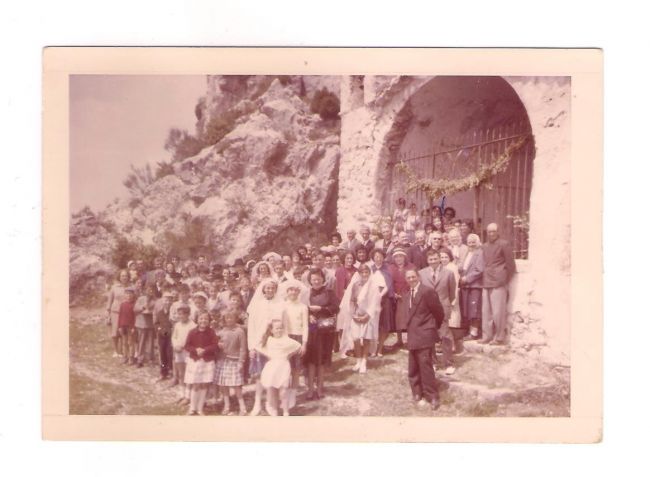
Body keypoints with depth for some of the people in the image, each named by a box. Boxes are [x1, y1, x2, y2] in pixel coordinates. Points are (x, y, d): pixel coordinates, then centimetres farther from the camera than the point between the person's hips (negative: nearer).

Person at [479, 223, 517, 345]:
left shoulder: (503, 244, -5)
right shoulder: (485, 246, 15)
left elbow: (510, 265, -4)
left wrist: (505, 281, -3)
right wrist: (485, 279, 12)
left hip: (498, 283, -7)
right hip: (487, 283, 7)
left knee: (498, 311, -7)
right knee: (486, 311, 8)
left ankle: (500, 338, 0)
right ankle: (487, 336, 15)